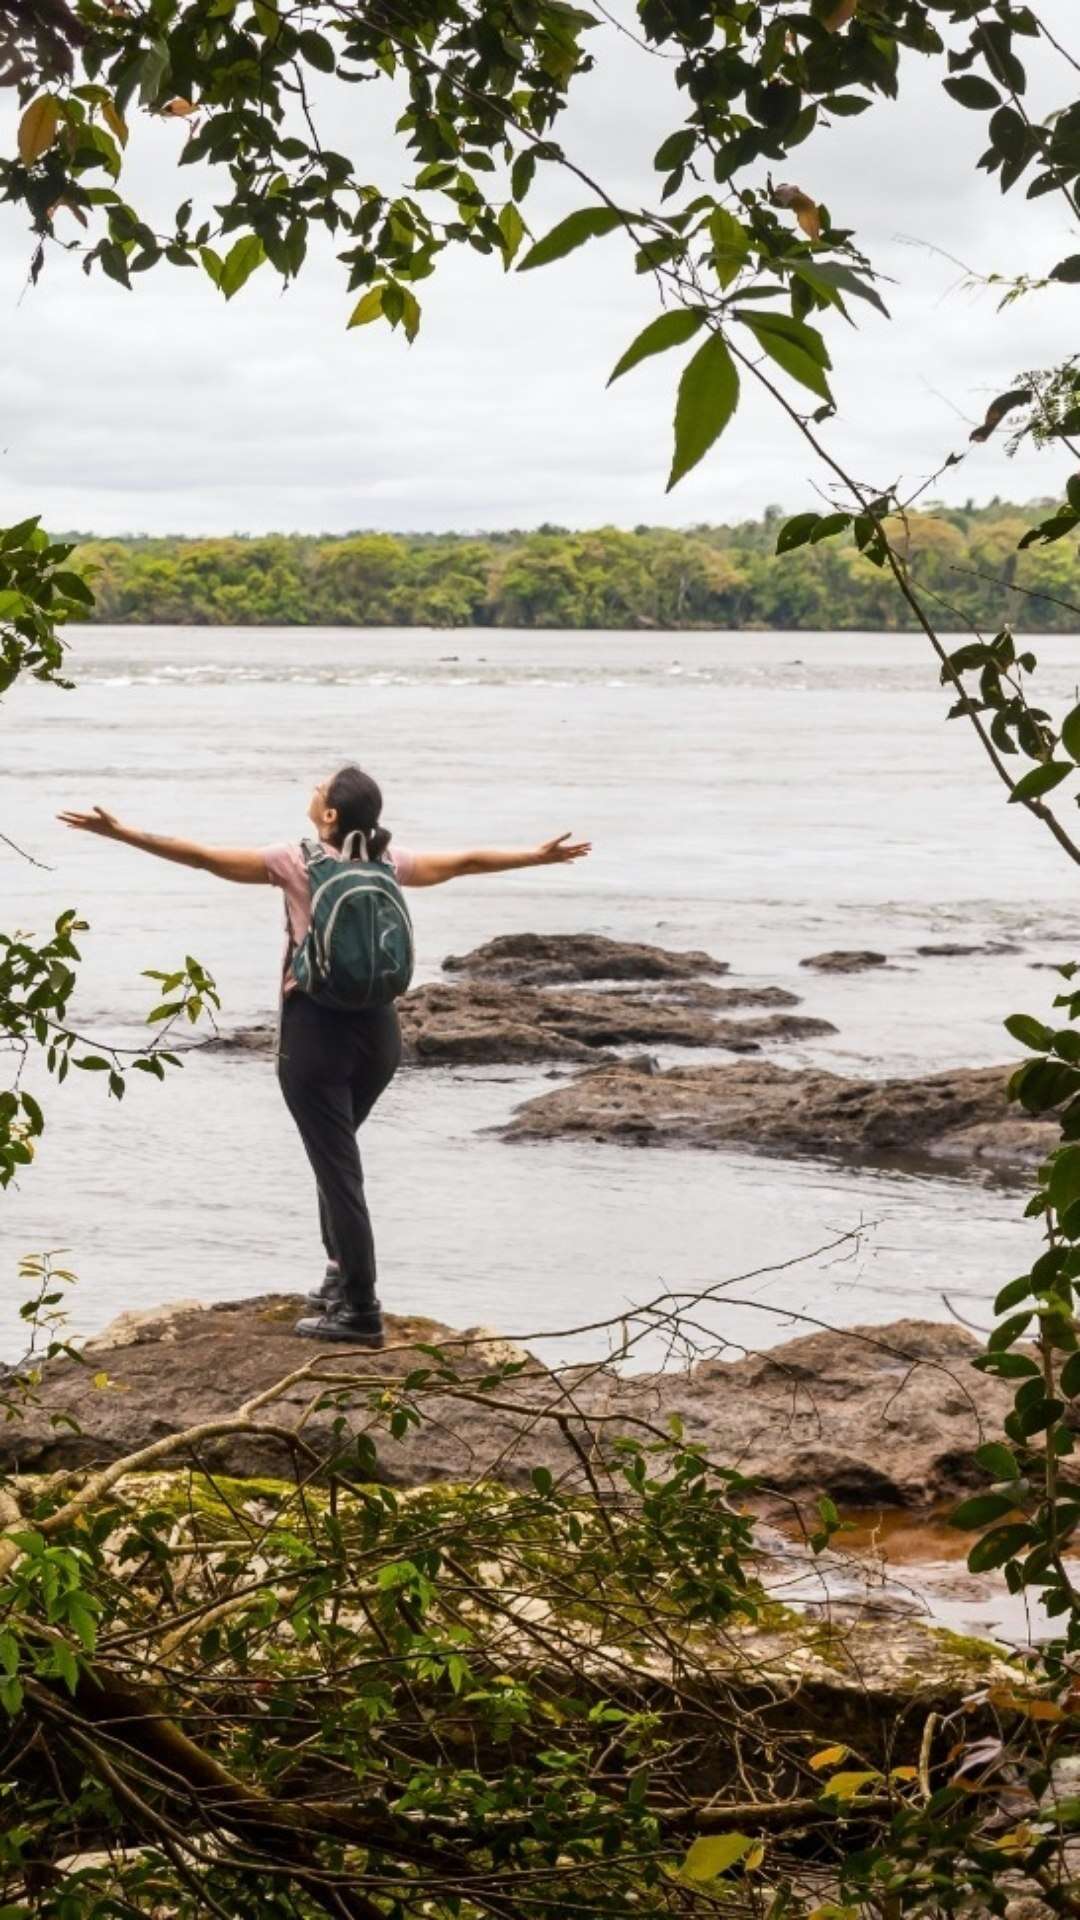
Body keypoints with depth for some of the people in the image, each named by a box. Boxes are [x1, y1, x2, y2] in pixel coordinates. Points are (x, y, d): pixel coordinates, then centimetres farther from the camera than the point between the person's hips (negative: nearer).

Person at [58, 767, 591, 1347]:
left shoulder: (298, 864, -9)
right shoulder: (388, 864, 4)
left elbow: (202, 857, -10)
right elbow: (467, 862, 15)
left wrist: (121, 832, -7)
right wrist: (539, 856, 29)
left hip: (316, 1028, -6)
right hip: (377, 1027, 6)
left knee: (337, 1165, -3)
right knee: (336, 1150, 25)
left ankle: (360, 1311, -2)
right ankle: (343, 1271, 31)